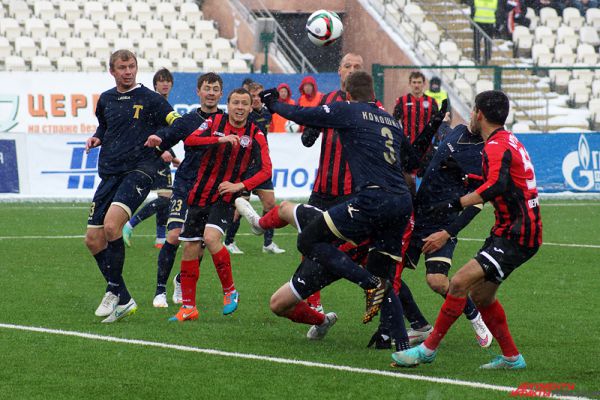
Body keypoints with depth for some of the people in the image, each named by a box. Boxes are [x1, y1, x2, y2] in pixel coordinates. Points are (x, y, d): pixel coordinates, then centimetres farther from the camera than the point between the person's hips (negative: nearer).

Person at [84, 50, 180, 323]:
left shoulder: (150, 99, -1)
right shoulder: (105, 100, 14)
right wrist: (97, 138, 13)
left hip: (138, 170, -6)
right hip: (109, 174, 6)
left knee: (111, 225, -27)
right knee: (93, 240, 0)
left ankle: (114, 291, -11)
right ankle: (123, 301, 11)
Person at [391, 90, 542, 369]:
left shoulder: (497, 146, -15)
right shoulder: (509, 141, 17)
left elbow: (496, 186, -32)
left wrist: (457, 204, -35)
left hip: (517, 236, -10)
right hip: (512, 230, 10)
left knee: (460, 283, -16)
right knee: (480, 293, 16)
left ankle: (428, 349, -12)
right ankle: (511, 357, 22)